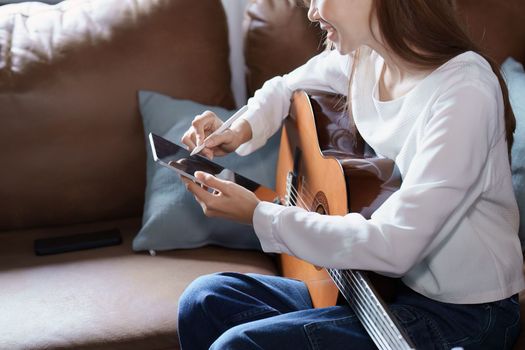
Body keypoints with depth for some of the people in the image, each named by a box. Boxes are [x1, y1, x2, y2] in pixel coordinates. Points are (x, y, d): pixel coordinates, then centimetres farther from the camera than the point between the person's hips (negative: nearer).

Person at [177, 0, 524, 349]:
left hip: (462, 316, -7)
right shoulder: (361, 57, -1)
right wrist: (240, 130, -1)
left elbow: (391, 247, -30)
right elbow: (284, 89, 21)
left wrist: (258, 214, -22)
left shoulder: (465, 91, -24)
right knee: (204, 298, -3)